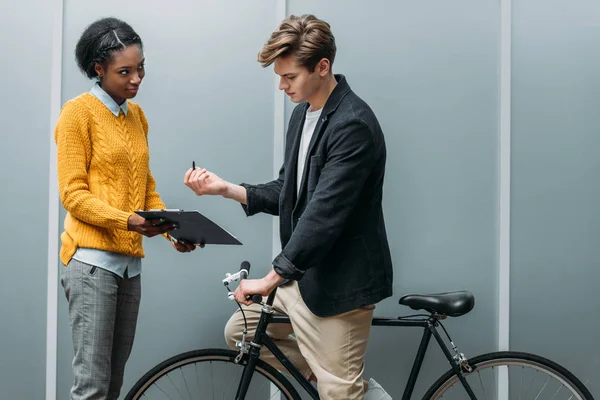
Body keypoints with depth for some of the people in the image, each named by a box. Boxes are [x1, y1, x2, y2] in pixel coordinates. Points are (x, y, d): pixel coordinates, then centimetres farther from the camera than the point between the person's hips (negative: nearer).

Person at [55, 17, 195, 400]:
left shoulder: (137, 114, 15)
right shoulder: (79, 112, -5)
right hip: (92, 259, -7)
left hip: (130, 261, 7)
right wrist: (128, 221, -23)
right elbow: (73, 194, -10)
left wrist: (173, 231, 0)